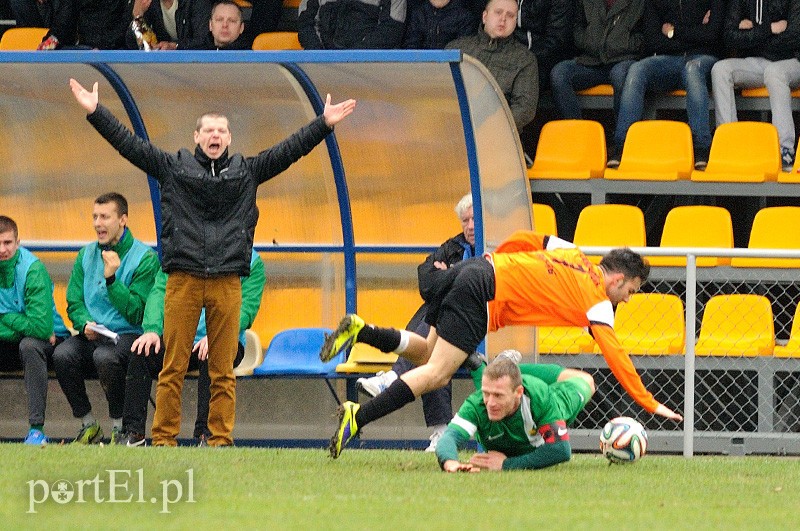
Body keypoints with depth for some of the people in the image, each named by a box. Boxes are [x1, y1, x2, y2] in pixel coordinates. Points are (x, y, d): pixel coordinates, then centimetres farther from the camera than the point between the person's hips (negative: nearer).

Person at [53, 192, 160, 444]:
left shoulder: (144, 258, -4)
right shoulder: (86, 255, 12)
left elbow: (136, 313, -9)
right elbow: (74, 303, 10)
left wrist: (112, 279, -19)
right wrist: (85, 324, -12)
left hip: (128, 335, -5)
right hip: (92, 336, 5)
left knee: (105, 356, -37)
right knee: (62, 354, -27)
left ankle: (119, 426, -17)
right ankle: (88, 425, -8)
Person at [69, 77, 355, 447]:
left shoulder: (246, 172, 14)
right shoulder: (172, 167, 10)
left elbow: (289, 150, 13)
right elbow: (129, 144, 7)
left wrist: (324, 124, 8)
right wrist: (95, 113, 0)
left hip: (227, 284, 1)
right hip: (183, 281, -1)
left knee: (223, 370, 2)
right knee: (173, 367, -2)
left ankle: (221, 439, 6)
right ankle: (164, 439, 2)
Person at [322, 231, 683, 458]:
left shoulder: (574, 254, 21)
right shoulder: (598, 302, 1)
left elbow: (521, 239, 21)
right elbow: (616, 356, -1)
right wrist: (650, 404, 4)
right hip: (483, 292, -8)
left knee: (428, 355, 20)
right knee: (436, 373, -11)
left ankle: (361, 331, 3)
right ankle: (358, 418, -22)